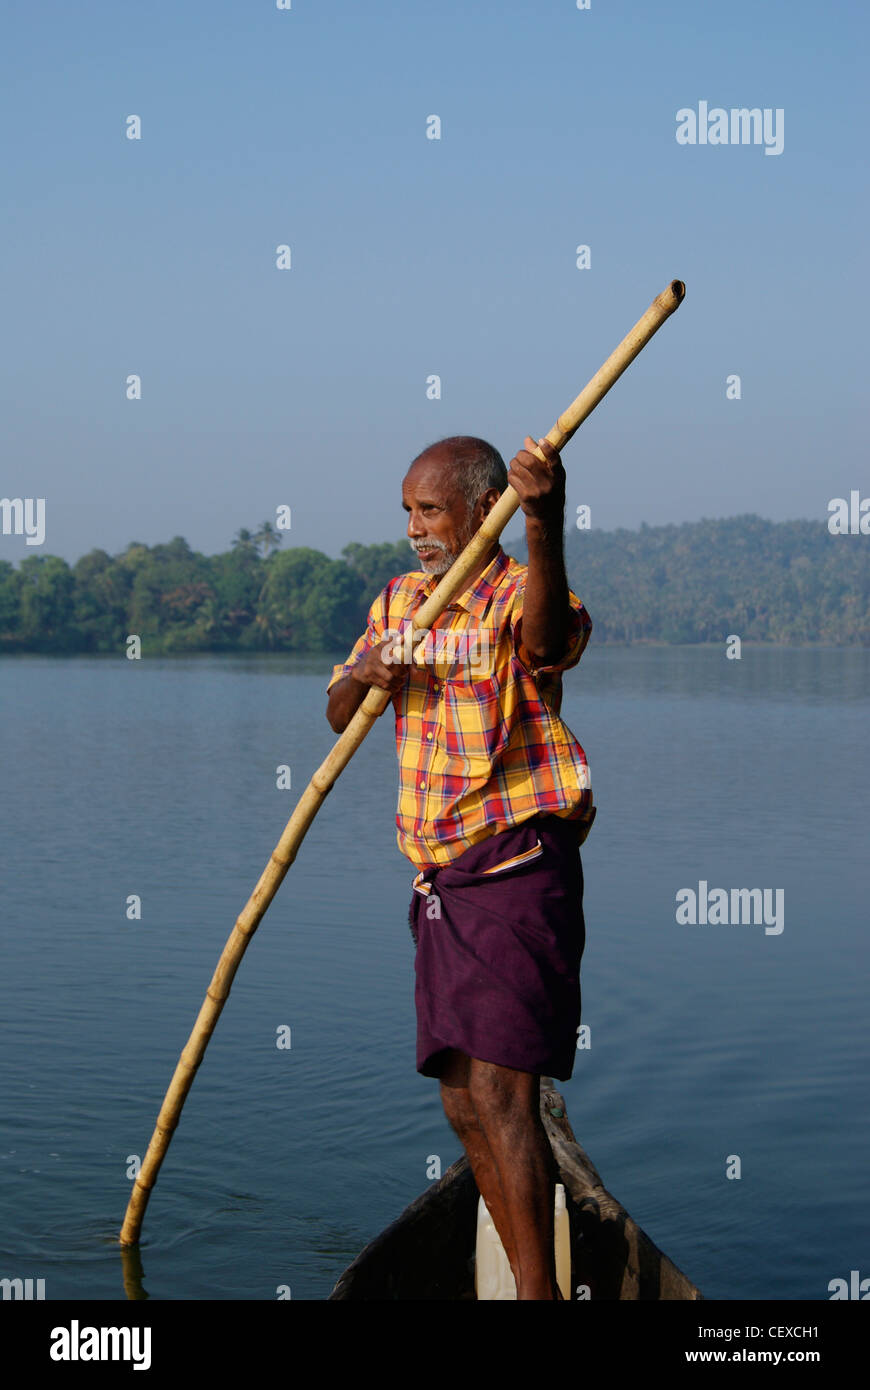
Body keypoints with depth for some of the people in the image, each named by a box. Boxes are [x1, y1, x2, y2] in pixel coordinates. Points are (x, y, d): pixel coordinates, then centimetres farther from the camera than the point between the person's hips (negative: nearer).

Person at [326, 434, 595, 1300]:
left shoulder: (520, 595, -10)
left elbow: (546, 636, -35)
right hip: (441, 879, 8)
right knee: (464, 1106, 10)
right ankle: (526, 1284, 21)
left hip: (519, 869, -8)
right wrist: (363, 673, -8)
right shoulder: (399, 602, 15)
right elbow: (338, 715, 16)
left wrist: (545, 528, -54)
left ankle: (539, 1293, -8)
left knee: (501, 1094, -15)